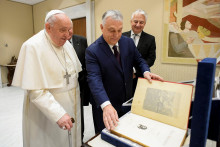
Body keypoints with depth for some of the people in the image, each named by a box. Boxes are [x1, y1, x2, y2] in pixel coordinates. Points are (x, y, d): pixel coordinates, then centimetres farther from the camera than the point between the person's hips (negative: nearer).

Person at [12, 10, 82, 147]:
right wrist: (58, 114, -27)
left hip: (71, 108, 6)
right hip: (47, 112, -5)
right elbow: (35, 91, -21)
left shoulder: (67, 44, 3)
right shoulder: (33, 47, -17)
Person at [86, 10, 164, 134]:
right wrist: (106, 105, -42)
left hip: (127, 101, 5)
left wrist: (146, 71, -15)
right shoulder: (92, 51, -18)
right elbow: (94, 79, -28)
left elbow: (138, 59, 8)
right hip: (104, 106, -4)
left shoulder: (129, 42, -2)